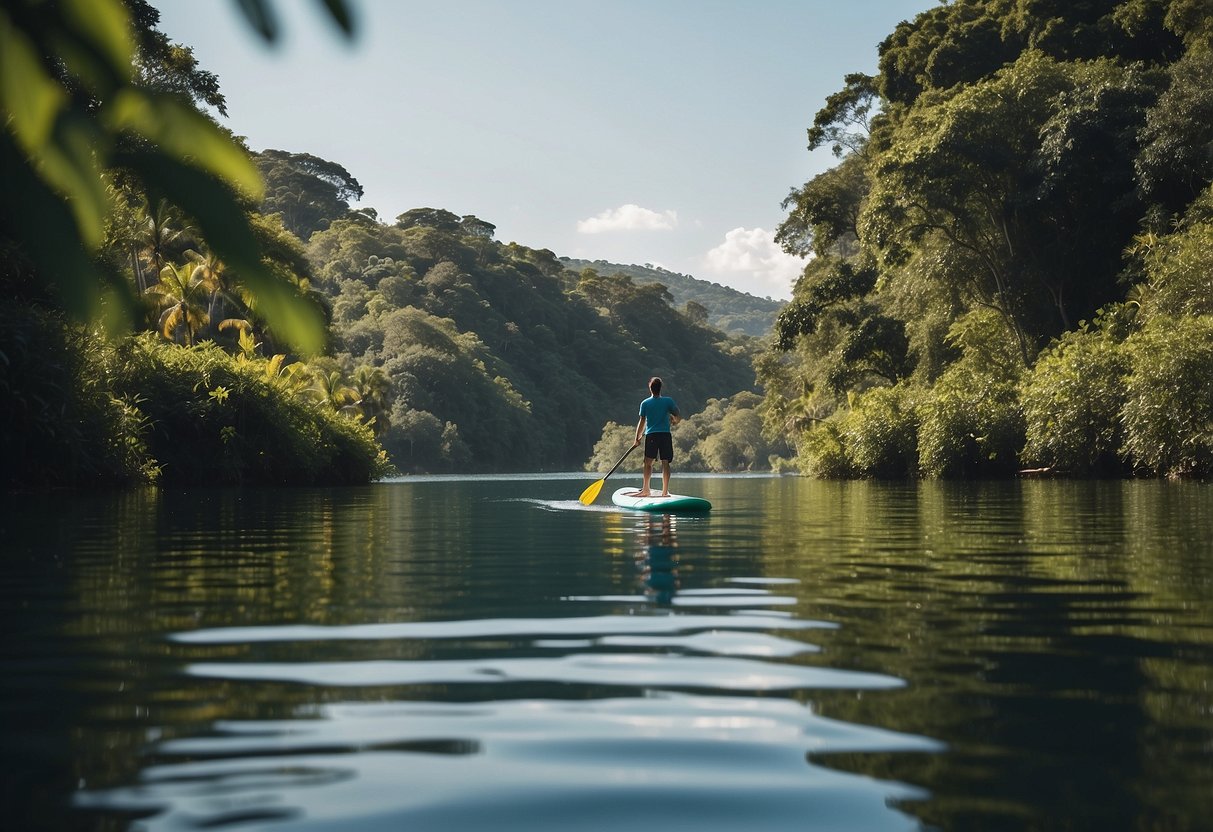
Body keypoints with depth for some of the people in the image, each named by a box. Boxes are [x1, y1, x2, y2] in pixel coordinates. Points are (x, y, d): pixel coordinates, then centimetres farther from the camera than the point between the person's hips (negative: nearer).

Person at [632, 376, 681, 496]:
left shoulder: (645, 403, 2)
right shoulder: (668, 401, 2)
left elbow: (642, 423, 3)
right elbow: (678, 418, 3)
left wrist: (637, 439, 12)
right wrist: (674, 421, 27)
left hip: (651, 435, 0)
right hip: (665, 435, 0)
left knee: (648, 463, 7)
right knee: (665, 463, 2)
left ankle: (645, 489, 3)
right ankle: (665, 491, -1)